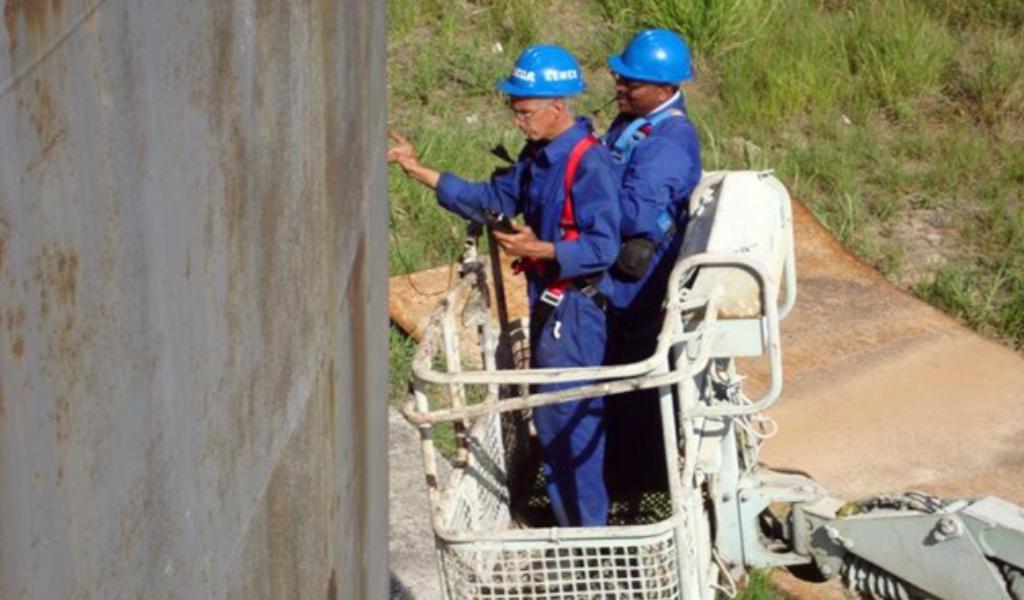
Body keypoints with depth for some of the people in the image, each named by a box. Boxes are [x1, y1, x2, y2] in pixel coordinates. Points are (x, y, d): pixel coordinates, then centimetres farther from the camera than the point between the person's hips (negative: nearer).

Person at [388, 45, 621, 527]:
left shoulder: (589, 163, -20)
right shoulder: (538, 156, 8)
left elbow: (602, 247, -25)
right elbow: (492, 199, 15)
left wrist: (537, 249, -31)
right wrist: (419, 171, 11)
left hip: (574, 307, -10)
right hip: (545, 300, 10)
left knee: (570, 420, -2)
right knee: (549, 418, 18)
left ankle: (588, 529, 11)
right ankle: (566, 518, 31)